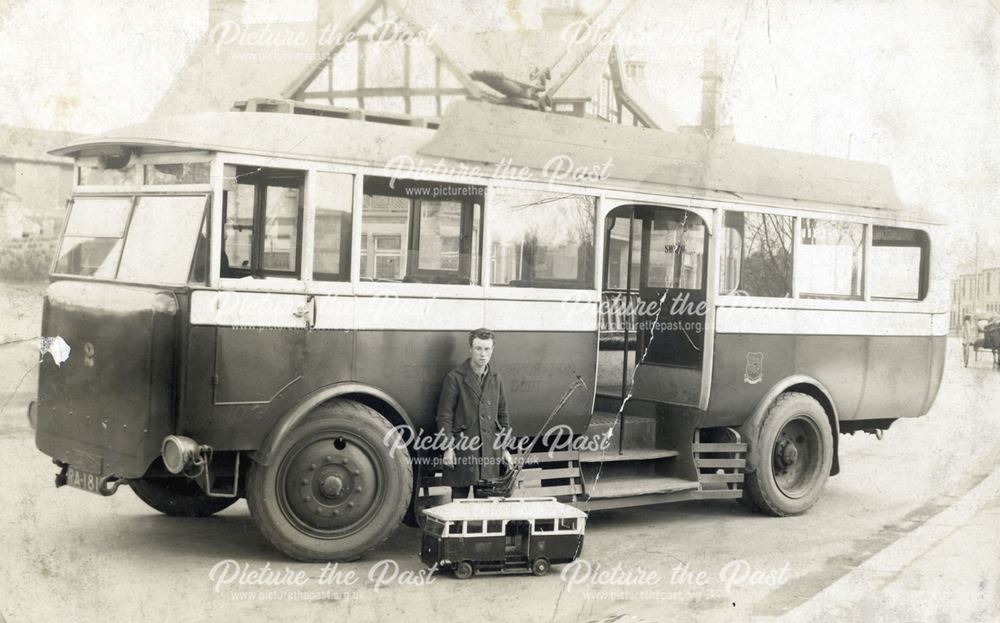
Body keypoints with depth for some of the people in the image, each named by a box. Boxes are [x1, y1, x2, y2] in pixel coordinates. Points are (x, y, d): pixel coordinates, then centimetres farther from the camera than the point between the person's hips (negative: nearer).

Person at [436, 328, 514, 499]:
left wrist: (505, 448, 13)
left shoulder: (496, 380, 13)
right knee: (459, 498, 1)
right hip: (462, 450, -4)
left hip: (490, 451, 4)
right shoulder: (455, 378, -3)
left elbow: (502, 416, 18)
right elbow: (444, 416, -5)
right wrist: (448, 448, -11)